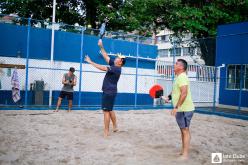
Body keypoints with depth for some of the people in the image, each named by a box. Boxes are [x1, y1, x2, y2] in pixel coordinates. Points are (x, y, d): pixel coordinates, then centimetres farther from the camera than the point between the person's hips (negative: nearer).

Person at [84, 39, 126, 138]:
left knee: (106, 111, -8)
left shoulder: (116, 69, -18)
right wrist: (101, 47, 13)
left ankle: (106, 131, -4)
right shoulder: (113, 65, 8)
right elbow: (105, 56, 15)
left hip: (109, 92, -10)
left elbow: (102, 68, -24)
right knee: (110, 110, 19)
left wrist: (90, 62, -19)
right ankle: (115, 126, 29)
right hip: (109, 91, 10)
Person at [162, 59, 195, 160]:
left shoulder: (182, 77, -18)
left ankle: (185, 155, 1)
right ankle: (183, 151, 25)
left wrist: (176, 107, -28)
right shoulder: (178, 77, 14)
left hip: (184, 109, -10)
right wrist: (168, 97, 14)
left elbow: (184, 93, -28)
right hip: (181, 109, 10)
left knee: (185, 130, -5)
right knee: (183, 130, 15)